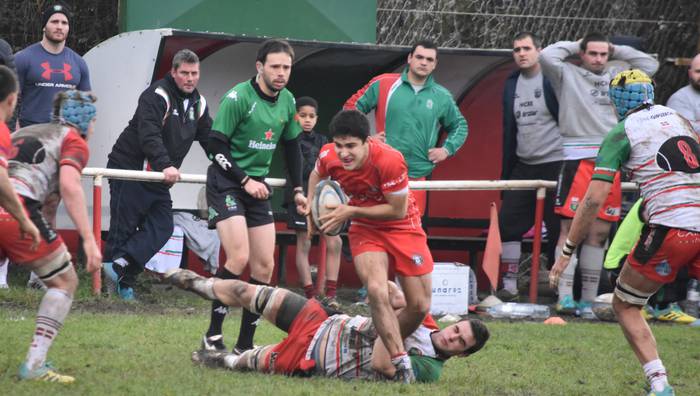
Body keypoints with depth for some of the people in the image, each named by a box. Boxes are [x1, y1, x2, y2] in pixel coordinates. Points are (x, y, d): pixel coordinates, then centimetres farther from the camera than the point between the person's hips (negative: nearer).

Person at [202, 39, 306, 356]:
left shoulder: (287, 101, 6)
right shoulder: (238, 98, -15)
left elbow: (292, 146, 20)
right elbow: (216, 145, -14)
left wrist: (298, 189, 15)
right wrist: (244, 180, -18)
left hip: (257, 186, 7)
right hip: (226, 183, -7)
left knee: (264, 267, 2)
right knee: (239, 258, -21)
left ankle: (245, 345, 9)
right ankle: (213, 336, -11)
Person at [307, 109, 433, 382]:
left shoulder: (389, 161, -32)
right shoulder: (328, 156, -18)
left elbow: (398, 210, -23)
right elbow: (317, 175, 9)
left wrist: (351, 212, -25)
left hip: (402, 228, -2)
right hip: (365, 230, 2)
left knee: (420, 306, -2)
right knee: (376, 291, -26)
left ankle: (390, 347, 25)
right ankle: (401, 362, -21)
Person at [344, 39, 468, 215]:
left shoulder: (442, 96, 8)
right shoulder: (383, 84, 2)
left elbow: (459, 126, 23)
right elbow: (352, 107, 9)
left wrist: (447, 149, 7)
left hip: (418, 175, 2)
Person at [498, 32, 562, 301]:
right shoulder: (512, 84, 12)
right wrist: (506, 173, 14)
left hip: (554, 165, -7)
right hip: (523, 166, 7)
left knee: (558, 228, -3)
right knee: (508, 224, 1)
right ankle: (509, 286, 7)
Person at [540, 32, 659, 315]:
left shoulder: (617, 74, 18)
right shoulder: (568, 75, 6)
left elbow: (649, 65, 19)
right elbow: (547, 57, -9)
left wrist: (617, 51, 16)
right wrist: (574, 46, 5)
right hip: (578, 161, -4)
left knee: (600, 232, 4)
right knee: (571, 228, -9)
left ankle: (588, 300, 7)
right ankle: (565, 297, -14)